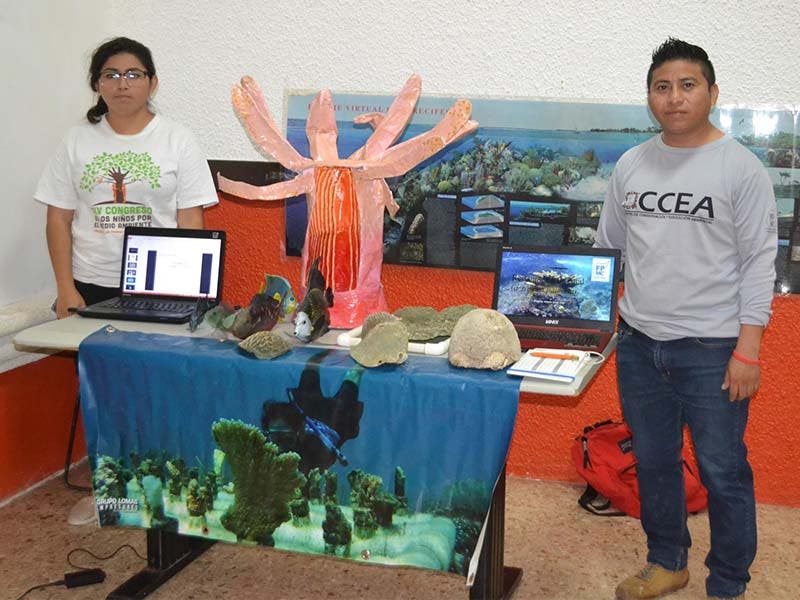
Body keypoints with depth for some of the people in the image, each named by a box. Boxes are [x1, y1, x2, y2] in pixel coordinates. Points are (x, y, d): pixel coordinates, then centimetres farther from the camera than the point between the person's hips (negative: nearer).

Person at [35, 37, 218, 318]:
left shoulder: (178, 139, 1)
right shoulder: (78, 139, 6)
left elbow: (190, 221, -3)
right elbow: (59, 219, 5)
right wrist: (66, 290, -3)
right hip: (90, 286, 2)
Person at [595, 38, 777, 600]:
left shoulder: (741, 167, -7)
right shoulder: (630, 165, 6)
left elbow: (759, 264, -9)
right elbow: (606, 249, 14)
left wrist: (747, 350, -13)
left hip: (711, 349, -5)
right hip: (639, 344, 5)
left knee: (723, 472, 5)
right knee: (654, 463, 17)